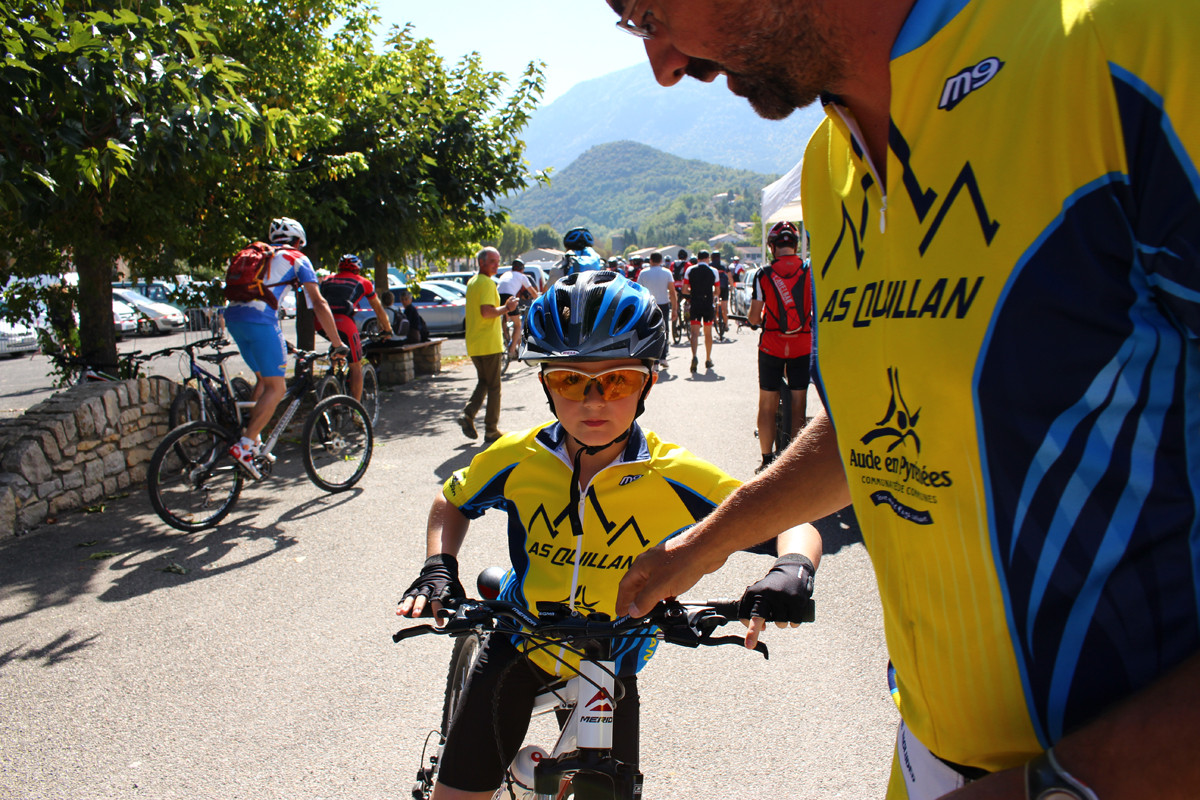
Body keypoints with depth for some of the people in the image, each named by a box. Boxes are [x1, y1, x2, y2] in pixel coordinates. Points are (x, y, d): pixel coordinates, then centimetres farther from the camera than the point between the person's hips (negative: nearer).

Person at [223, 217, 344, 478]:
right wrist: (337, 344, 8)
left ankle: (252, 437, 15)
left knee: (264, 379, 22)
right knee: (276, 388, -2)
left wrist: (282, 346, 42)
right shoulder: (297, 259, 13)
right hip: (259, 319, -7)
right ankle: (243, 447, -12)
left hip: (231, 316, 7)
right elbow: (319, 304, 5)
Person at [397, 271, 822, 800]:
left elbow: (792, 520, -16)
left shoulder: (675, 476, -22)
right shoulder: (516, 459, -15)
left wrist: (793, 568, -37)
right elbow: (453, 502, 6)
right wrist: (438, 568, -11)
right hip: (520, 647, 1)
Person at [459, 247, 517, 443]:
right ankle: (491, 431, 7)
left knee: (483, 382, 20)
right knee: (493, 387, 2)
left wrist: (503, 306, 17)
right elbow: (487, 311, -26)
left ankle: (468, 415, 2)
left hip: (474, 344, 8)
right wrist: (507, 308, -12)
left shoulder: (472, 282, 15)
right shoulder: (487, 283, -14)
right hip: (489, 343, -8)